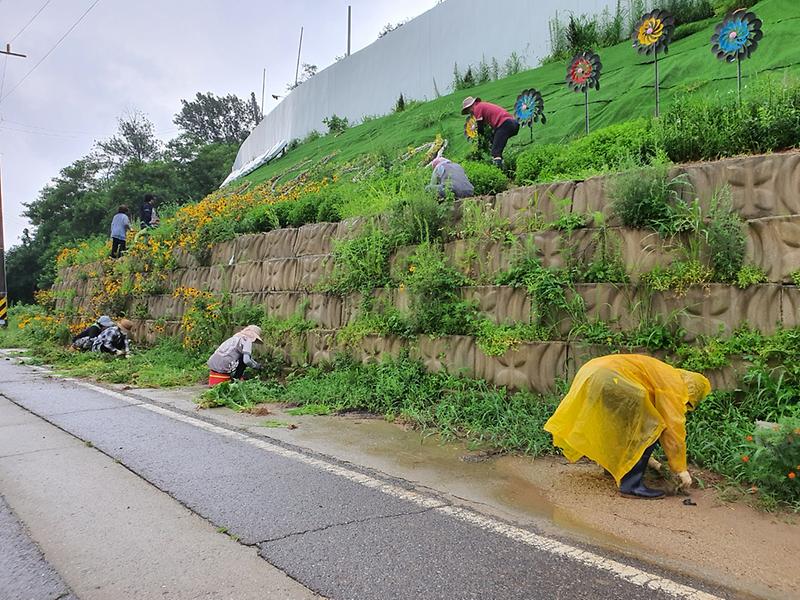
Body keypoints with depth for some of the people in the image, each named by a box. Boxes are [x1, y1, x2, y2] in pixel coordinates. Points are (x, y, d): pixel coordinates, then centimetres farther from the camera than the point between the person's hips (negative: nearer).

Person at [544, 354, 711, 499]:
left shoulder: (663, 376, 29)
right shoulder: (674, 384, 2)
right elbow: (674, 427, -1)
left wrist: (644, 456, 42)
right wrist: (681, 469, 7)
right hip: (608, 379, -11)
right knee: (649, 429, -3)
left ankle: (612, 465, 40)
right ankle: (631, 484, -3)